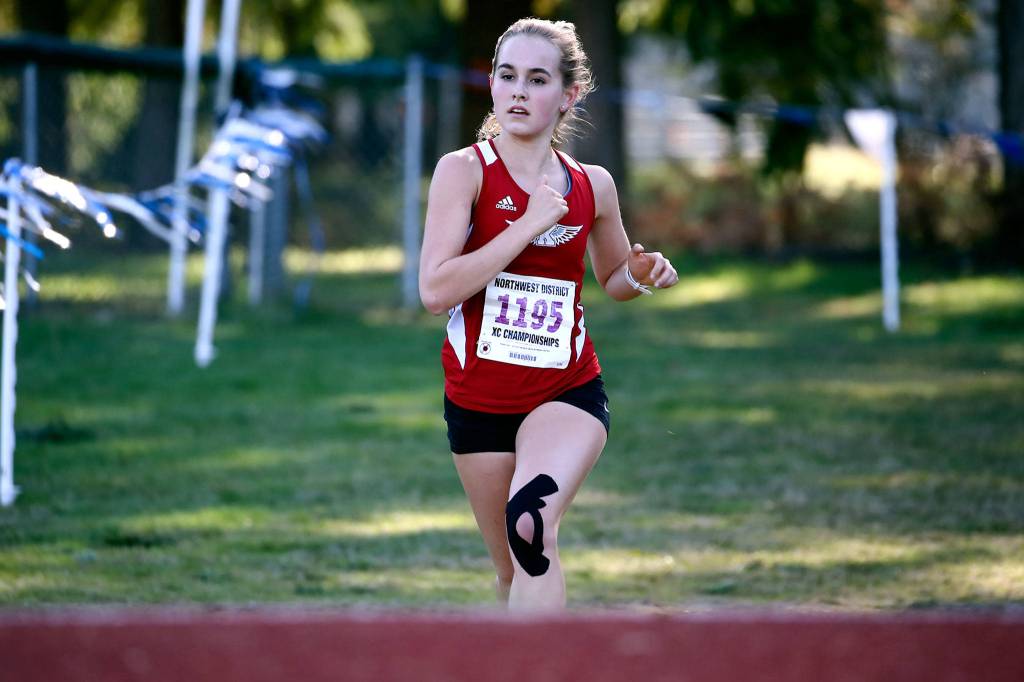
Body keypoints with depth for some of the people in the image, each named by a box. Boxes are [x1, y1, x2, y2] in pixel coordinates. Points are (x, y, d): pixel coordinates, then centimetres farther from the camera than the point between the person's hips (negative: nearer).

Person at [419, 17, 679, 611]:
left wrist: (641, 274, -2)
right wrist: (529, 224, -20)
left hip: (569, 390, 0)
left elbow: (612, 277, 22)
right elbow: (435, 290, -19)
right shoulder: (465, 171, -7)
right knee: (514, 572, 10)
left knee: (532, 524, -29)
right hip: (479, 399, 0)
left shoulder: (593, 185, 3)